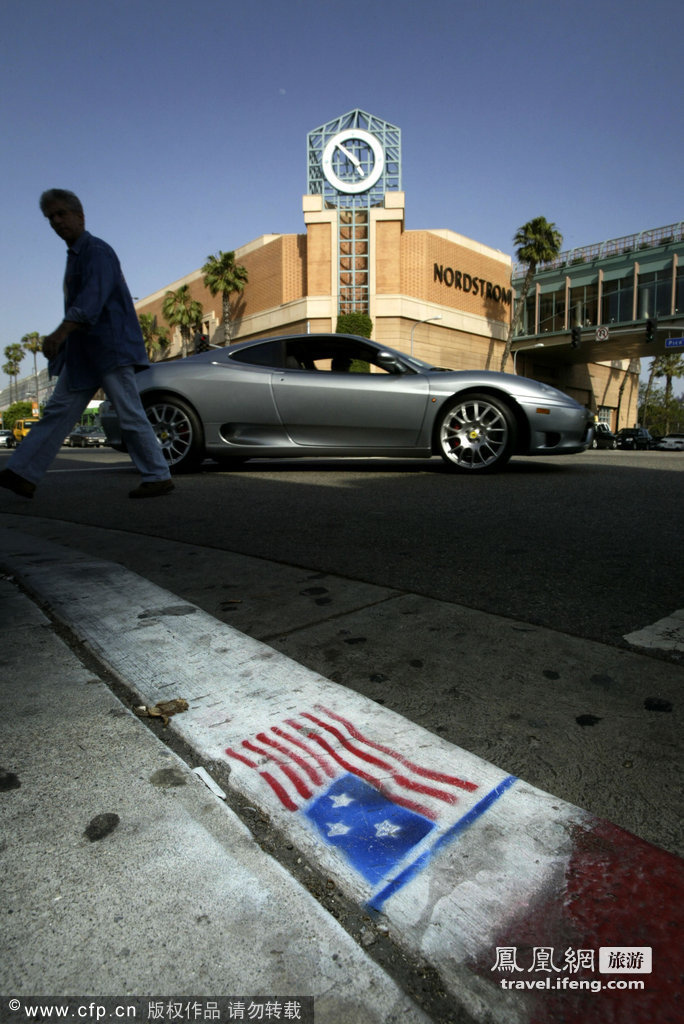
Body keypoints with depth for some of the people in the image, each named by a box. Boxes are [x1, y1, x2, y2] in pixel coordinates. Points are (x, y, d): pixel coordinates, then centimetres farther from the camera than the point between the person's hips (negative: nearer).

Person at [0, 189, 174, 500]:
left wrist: (61, 332, -35)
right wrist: (63, 340, 23)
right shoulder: (74, 256, 21)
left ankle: (159, 477, 0)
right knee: (58, 411, 5)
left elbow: (92, 300, -24)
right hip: (83, 353, 9)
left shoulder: (97, 251, -8)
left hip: (110, 349, -9)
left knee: (131, 415, -8)